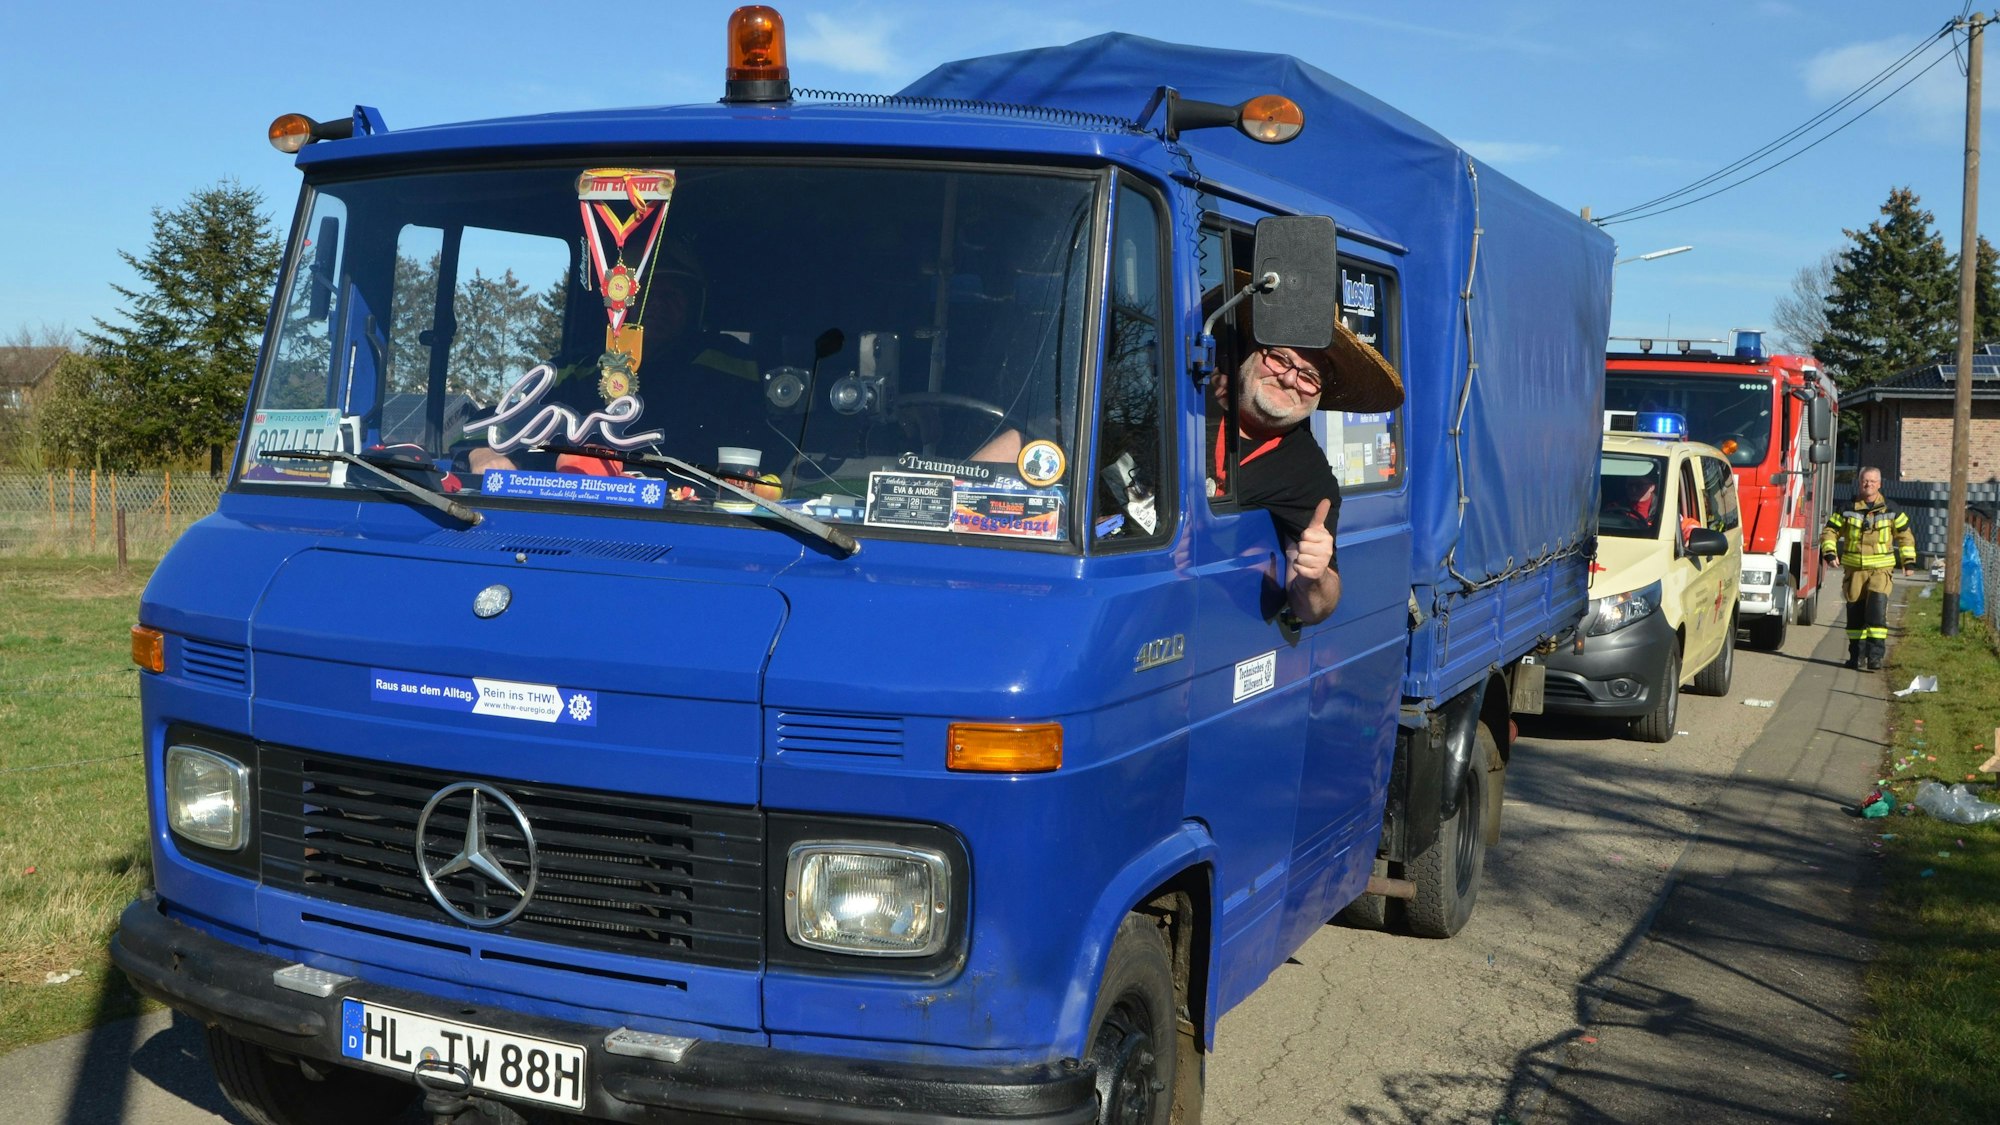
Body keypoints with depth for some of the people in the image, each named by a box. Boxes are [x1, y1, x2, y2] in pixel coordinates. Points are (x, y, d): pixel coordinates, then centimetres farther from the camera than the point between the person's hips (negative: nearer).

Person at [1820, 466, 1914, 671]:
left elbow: (1905, 536, 16)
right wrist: (1830, 553, -9)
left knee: (1877, 609, -17)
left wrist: (1908, 562, 10)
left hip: (1881, 569, -1)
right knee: (1855, 612, 4)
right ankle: (1857, 655, 16)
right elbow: (1830, 532, 7)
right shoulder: (1847, 510, 4)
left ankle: (1876, 656, -17)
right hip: (1854, 569, 1)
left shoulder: (1890, 510, 5)